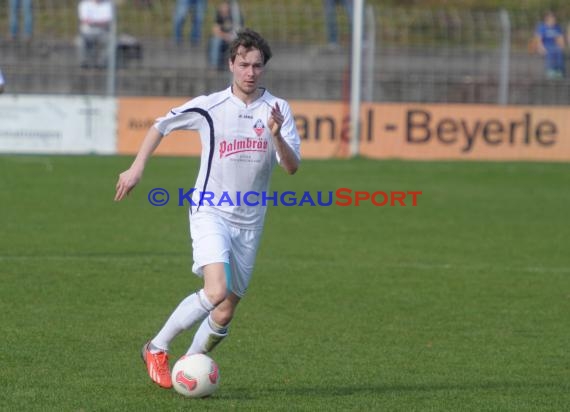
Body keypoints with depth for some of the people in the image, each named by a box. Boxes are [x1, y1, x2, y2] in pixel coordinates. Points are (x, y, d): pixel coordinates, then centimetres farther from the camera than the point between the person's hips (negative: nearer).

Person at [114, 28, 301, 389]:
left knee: (225, 313, 5)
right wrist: (137, 167, 4)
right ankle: (157, 349, -6)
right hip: (210, 212, -3)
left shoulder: (278, 110, -1)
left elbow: (292, 167, -7)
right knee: (216, 292, -24)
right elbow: (162, 125, 10)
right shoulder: (209, 107, -6)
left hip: (249, 221, 4)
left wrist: (276, 135, -24)